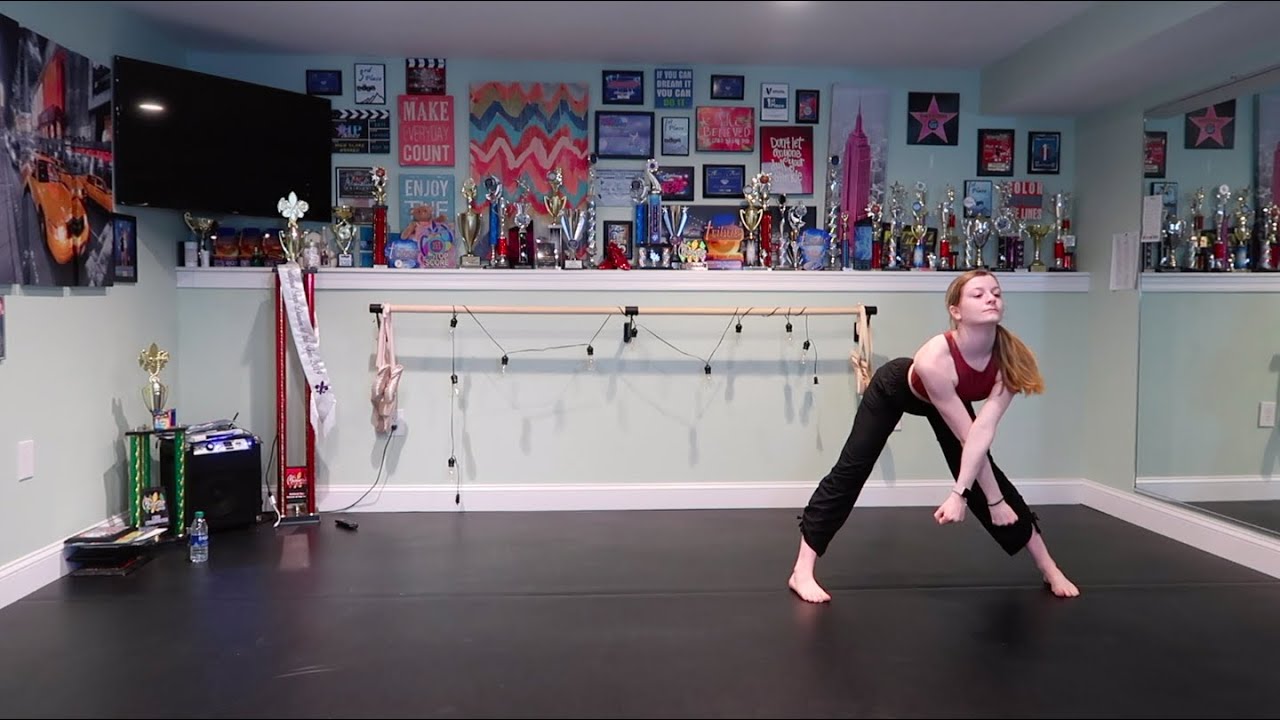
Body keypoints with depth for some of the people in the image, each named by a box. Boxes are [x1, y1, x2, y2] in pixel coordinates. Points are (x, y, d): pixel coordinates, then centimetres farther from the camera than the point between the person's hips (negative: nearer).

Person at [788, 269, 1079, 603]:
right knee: (850, 471, -8)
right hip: (893, 389, -4)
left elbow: (984, 431, -37)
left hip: (948, 399, 4)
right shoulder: (935, 358, -44)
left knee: (985, 475, 4)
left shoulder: (1010, 356, -32)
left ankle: (1048, 567, 18)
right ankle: (802, 571, -4)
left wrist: (960, 493, -43)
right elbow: (967, 436, -37)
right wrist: (994, 500, -31)